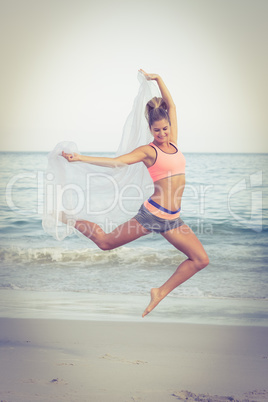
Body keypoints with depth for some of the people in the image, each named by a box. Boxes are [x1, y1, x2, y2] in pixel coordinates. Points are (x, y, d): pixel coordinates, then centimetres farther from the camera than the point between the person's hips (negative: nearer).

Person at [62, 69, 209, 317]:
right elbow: (115, 162, -11)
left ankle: (161, 292, 9)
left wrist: (157, 79, 22)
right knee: (106, 242, 2)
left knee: (200, 260, -1)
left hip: (172, 219, 6)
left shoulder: (173, 142, 11)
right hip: (151, 213, -5)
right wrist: (81, 158, -18)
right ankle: (72, 220, 26)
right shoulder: (148, 151, -4)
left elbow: (171, 106, 18)